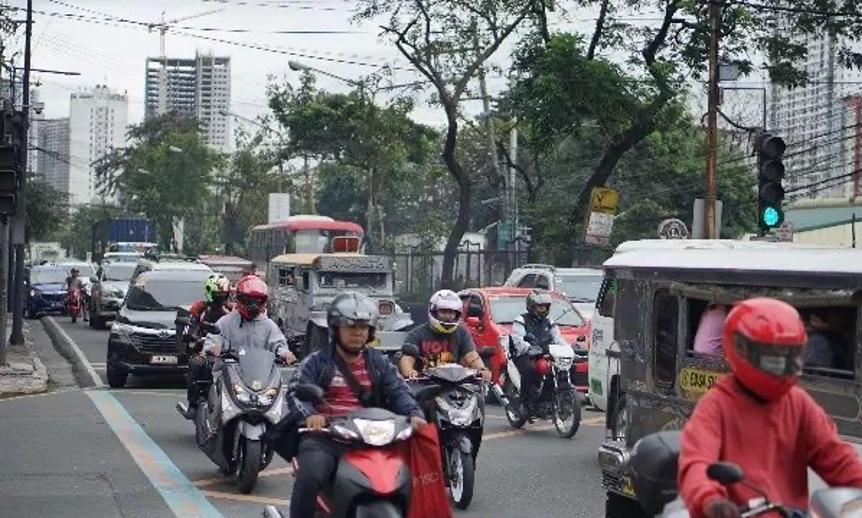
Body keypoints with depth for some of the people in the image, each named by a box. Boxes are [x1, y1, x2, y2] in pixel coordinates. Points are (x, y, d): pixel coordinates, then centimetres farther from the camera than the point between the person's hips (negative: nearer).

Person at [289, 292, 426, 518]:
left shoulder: (379, 363, 16)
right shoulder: (316, 362, 6)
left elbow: (398, 391, 5)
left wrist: (414, 414, -16)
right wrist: (309, 414, -29)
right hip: (324, 436, -3)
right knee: (310, 477, -31)